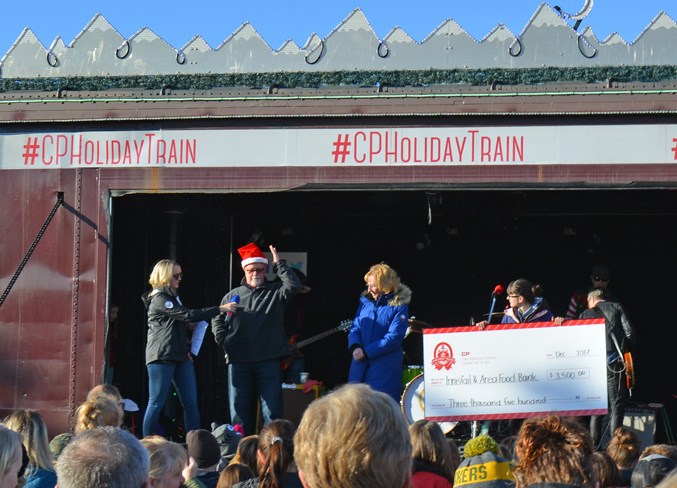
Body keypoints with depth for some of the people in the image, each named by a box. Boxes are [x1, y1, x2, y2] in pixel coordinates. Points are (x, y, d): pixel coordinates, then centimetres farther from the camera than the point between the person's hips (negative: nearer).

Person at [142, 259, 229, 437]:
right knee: (156, 404, -5)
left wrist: (189, 326, 6)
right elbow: (187, 314, -19)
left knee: (191, 403, 2)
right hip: (161, 356, -9)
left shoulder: (173, 297, 18)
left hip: (181, 355, 9)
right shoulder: (158, 299, -11)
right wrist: (219, 309, -17)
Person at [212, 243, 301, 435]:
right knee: (240, 409, 6)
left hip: (268, 360, -2)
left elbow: (294, 285, -12)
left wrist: (279, 263, -8)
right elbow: (217, 319, 20)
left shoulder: (275, 291, 8)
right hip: (238, 361, 2)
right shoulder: (233, 295, 14)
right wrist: (223, 340, 5)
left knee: (272, 409, -5)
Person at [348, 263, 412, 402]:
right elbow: (355, 328, 11)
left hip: (385, 369, -5)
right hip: (360, 365, 5)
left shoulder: (399, 306, -6)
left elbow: (394, 337, -12)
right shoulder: (365, 301, 11)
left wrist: (366, 352, -16)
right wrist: (355, 347, -11)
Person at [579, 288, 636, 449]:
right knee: (616, 405, 0)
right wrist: (624, 350, 11)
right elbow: (629, 333, -2)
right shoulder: (617, 308, 9)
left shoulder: (585, 315, 11)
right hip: (614, 362, -2)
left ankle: (594, 446, 11)